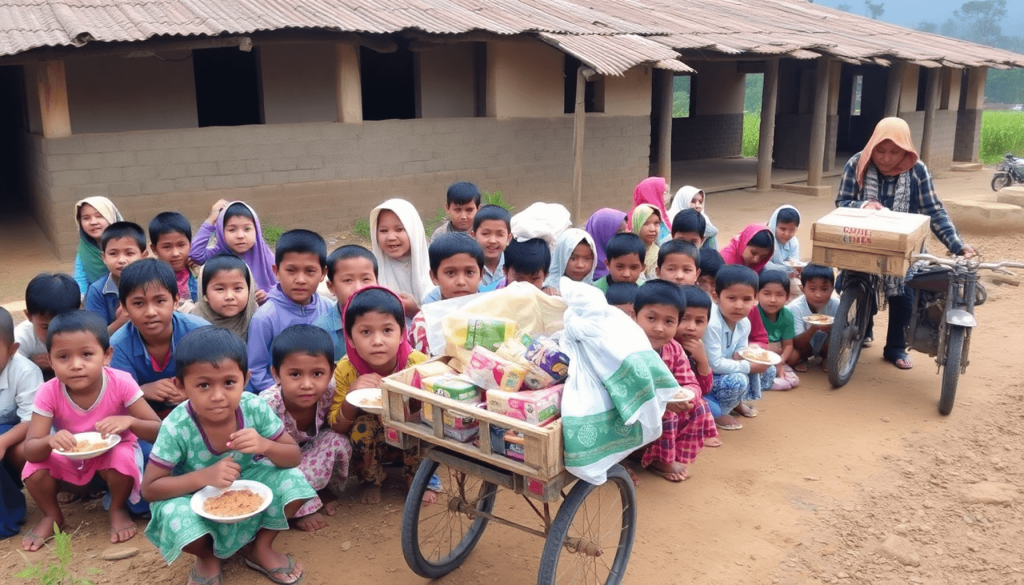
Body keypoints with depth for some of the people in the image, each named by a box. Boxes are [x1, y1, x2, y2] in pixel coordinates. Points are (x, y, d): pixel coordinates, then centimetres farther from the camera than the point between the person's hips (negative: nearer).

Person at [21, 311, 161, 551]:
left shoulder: (121, 383, -27)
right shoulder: (48, 393, -22)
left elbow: (158, 431, -23)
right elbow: (29, 451, -22)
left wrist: (129, 421, -44)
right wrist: (50, 441, -45)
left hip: (111, 454, -2)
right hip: (70, 462, 2)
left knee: (124, 456, -33)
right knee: (34, 469, -25)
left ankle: (118, 509, -1)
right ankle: (52, 516, 7)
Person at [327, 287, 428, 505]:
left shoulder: (418, 364, -23)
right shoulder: (345, 370, -19)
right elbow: (337, 427, -14)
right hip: (371, 443, 1)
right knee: (363, 426, -30)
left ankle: (416, 479, -2)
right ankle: (371, 481, 0)